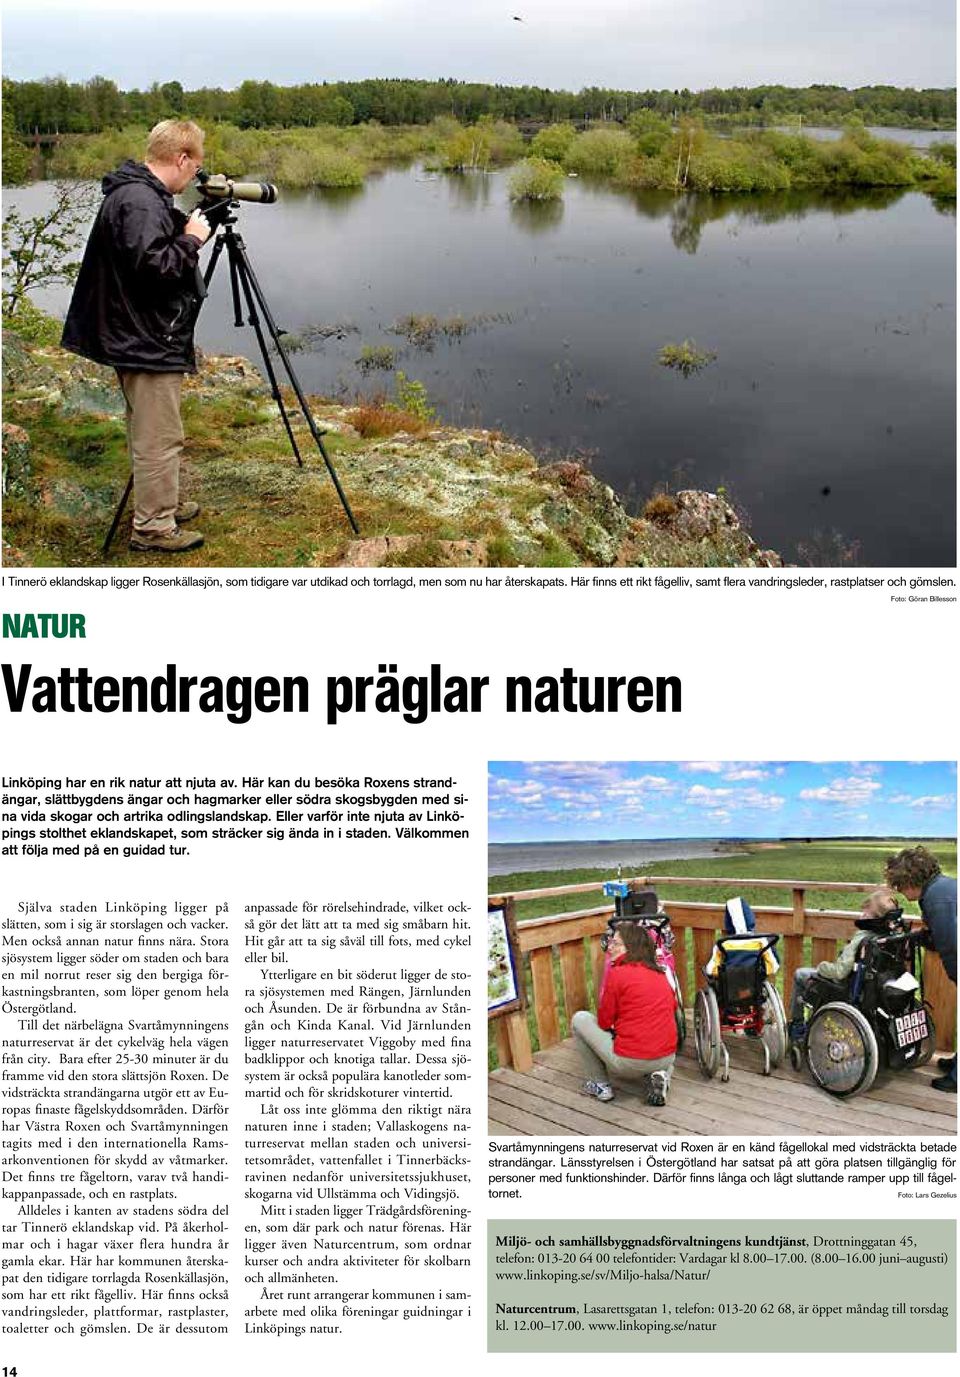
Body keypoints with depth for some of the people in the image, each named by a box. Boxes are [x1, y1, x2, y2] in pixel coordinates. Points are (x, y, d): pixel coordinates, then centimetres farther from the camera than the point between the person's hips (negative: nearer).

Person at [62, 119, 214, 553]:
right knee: (160, 437, -3)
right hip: (149, 342, -11)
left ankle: (163, 505, 35)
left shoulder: (139, 194, 13)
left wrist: (186, 232, 10)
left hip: (139, 338, 11)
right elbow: (151, 266, -28)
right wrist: (191, 240, -17)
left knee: (149, 432, 21)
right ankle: (153, 527, 5)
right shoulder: (140, 201, -20)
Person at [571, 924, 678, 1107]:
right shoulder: (660, 974, 9)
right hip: (667, 1058, 6)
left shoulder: (617, 973, -8)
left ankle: (600, 1085, 15)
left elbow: (604, 1022, -3)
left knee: (580, 1019, 11)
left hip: (629, 1063, -6)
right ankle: (661, 1075, 10)